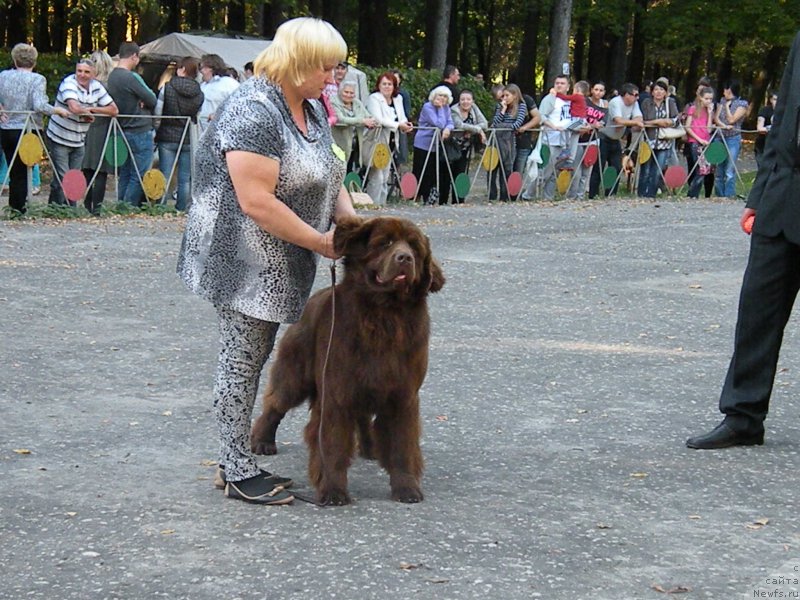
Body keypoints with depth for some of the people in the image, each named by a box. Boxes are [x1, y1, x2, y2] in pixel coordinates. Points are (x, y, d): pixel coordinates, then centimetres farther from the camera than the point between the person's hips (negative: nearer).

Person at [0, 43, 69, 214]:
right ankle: (19, 208, 4)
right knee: (23, 173, 5)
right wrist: (58, 110, -7)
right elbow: (39, 106, -20)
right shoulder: (37, 79, -10)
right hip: (26, 131, -4)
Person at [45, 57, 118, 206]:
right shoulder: (69, 83, -18)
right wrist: (88, 113, -16)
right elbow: (75, 108, -36)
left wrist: (92, 109, -12)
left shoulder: (96, 87, 2)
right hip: (59, 139, -6)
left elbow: (114, 110, 0)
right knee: (62, 180, -8)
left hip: (78, 142, 6)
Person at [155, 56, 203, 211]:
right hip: (189, 139, 2)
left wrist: (155, 133, 6)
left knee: (165, 176, 4)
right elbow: (199, 116, 3)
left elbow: (157, 112, -6)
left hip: (167, 136, -2)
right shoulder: (199, 93, -2)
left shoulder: (167, 88, -8)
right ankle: (181, 208, 9)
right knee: (185, 178, 7)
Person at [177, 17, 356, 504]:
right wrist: (319, 241, -18)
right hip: (245, 259, -9)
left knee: (254, 358, 14)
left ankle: (239, 462, 22)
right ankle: (237, 472, 8)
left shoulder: (311, 108, 9)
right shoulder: (255, 112, -22)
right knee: (243, 360, -1)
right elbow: (257, 203, -26)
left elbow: (330, 175, 15)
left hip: (278, 264, 9)